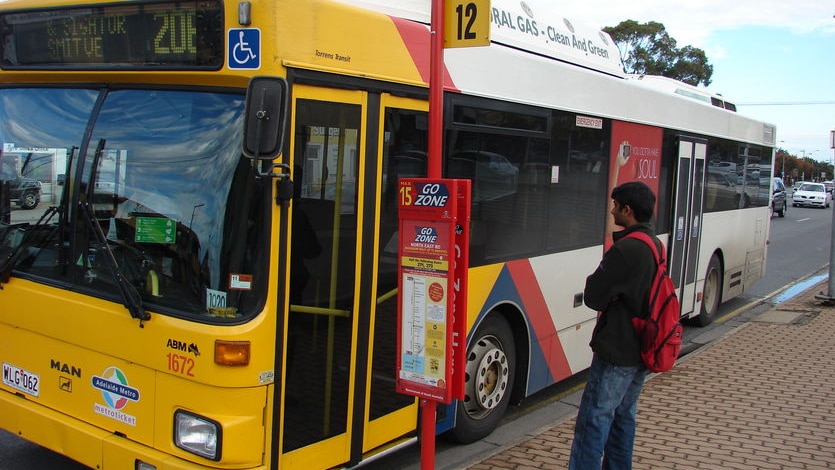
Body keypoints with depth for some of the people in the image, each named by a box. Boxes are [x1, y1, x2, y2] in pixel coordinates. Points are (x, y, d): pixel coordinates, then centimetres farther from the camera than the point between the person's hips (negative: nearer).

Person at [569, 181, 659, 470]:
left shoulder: (625, 249, -22)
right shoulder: (656, 245, 8)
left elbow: (593, 297, -17)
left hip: (617, 350, -9)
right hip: (643, 348, 9)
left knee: (595, 417, -4)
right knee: (624, 414, 19)